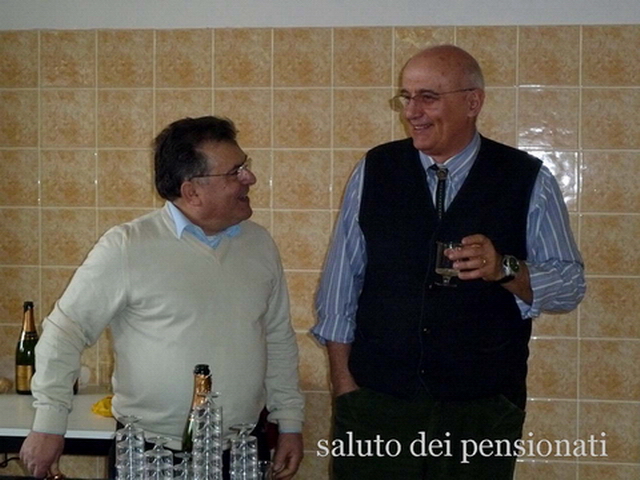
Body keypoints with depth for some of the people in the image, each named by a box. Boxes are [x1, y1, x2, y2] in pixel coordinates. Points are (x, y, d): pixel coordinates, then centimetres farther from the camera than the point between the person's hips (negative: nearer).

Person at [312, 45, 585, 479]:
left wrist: (505, 269, -22)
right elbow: (342, 281, 5)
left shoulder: (528, 180, -3)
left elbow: (570, 284, -3)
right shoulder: (374, 171, 1)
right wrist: (344, 383, 1)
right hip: (374, 402, 1)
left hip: (484, 410, -1)